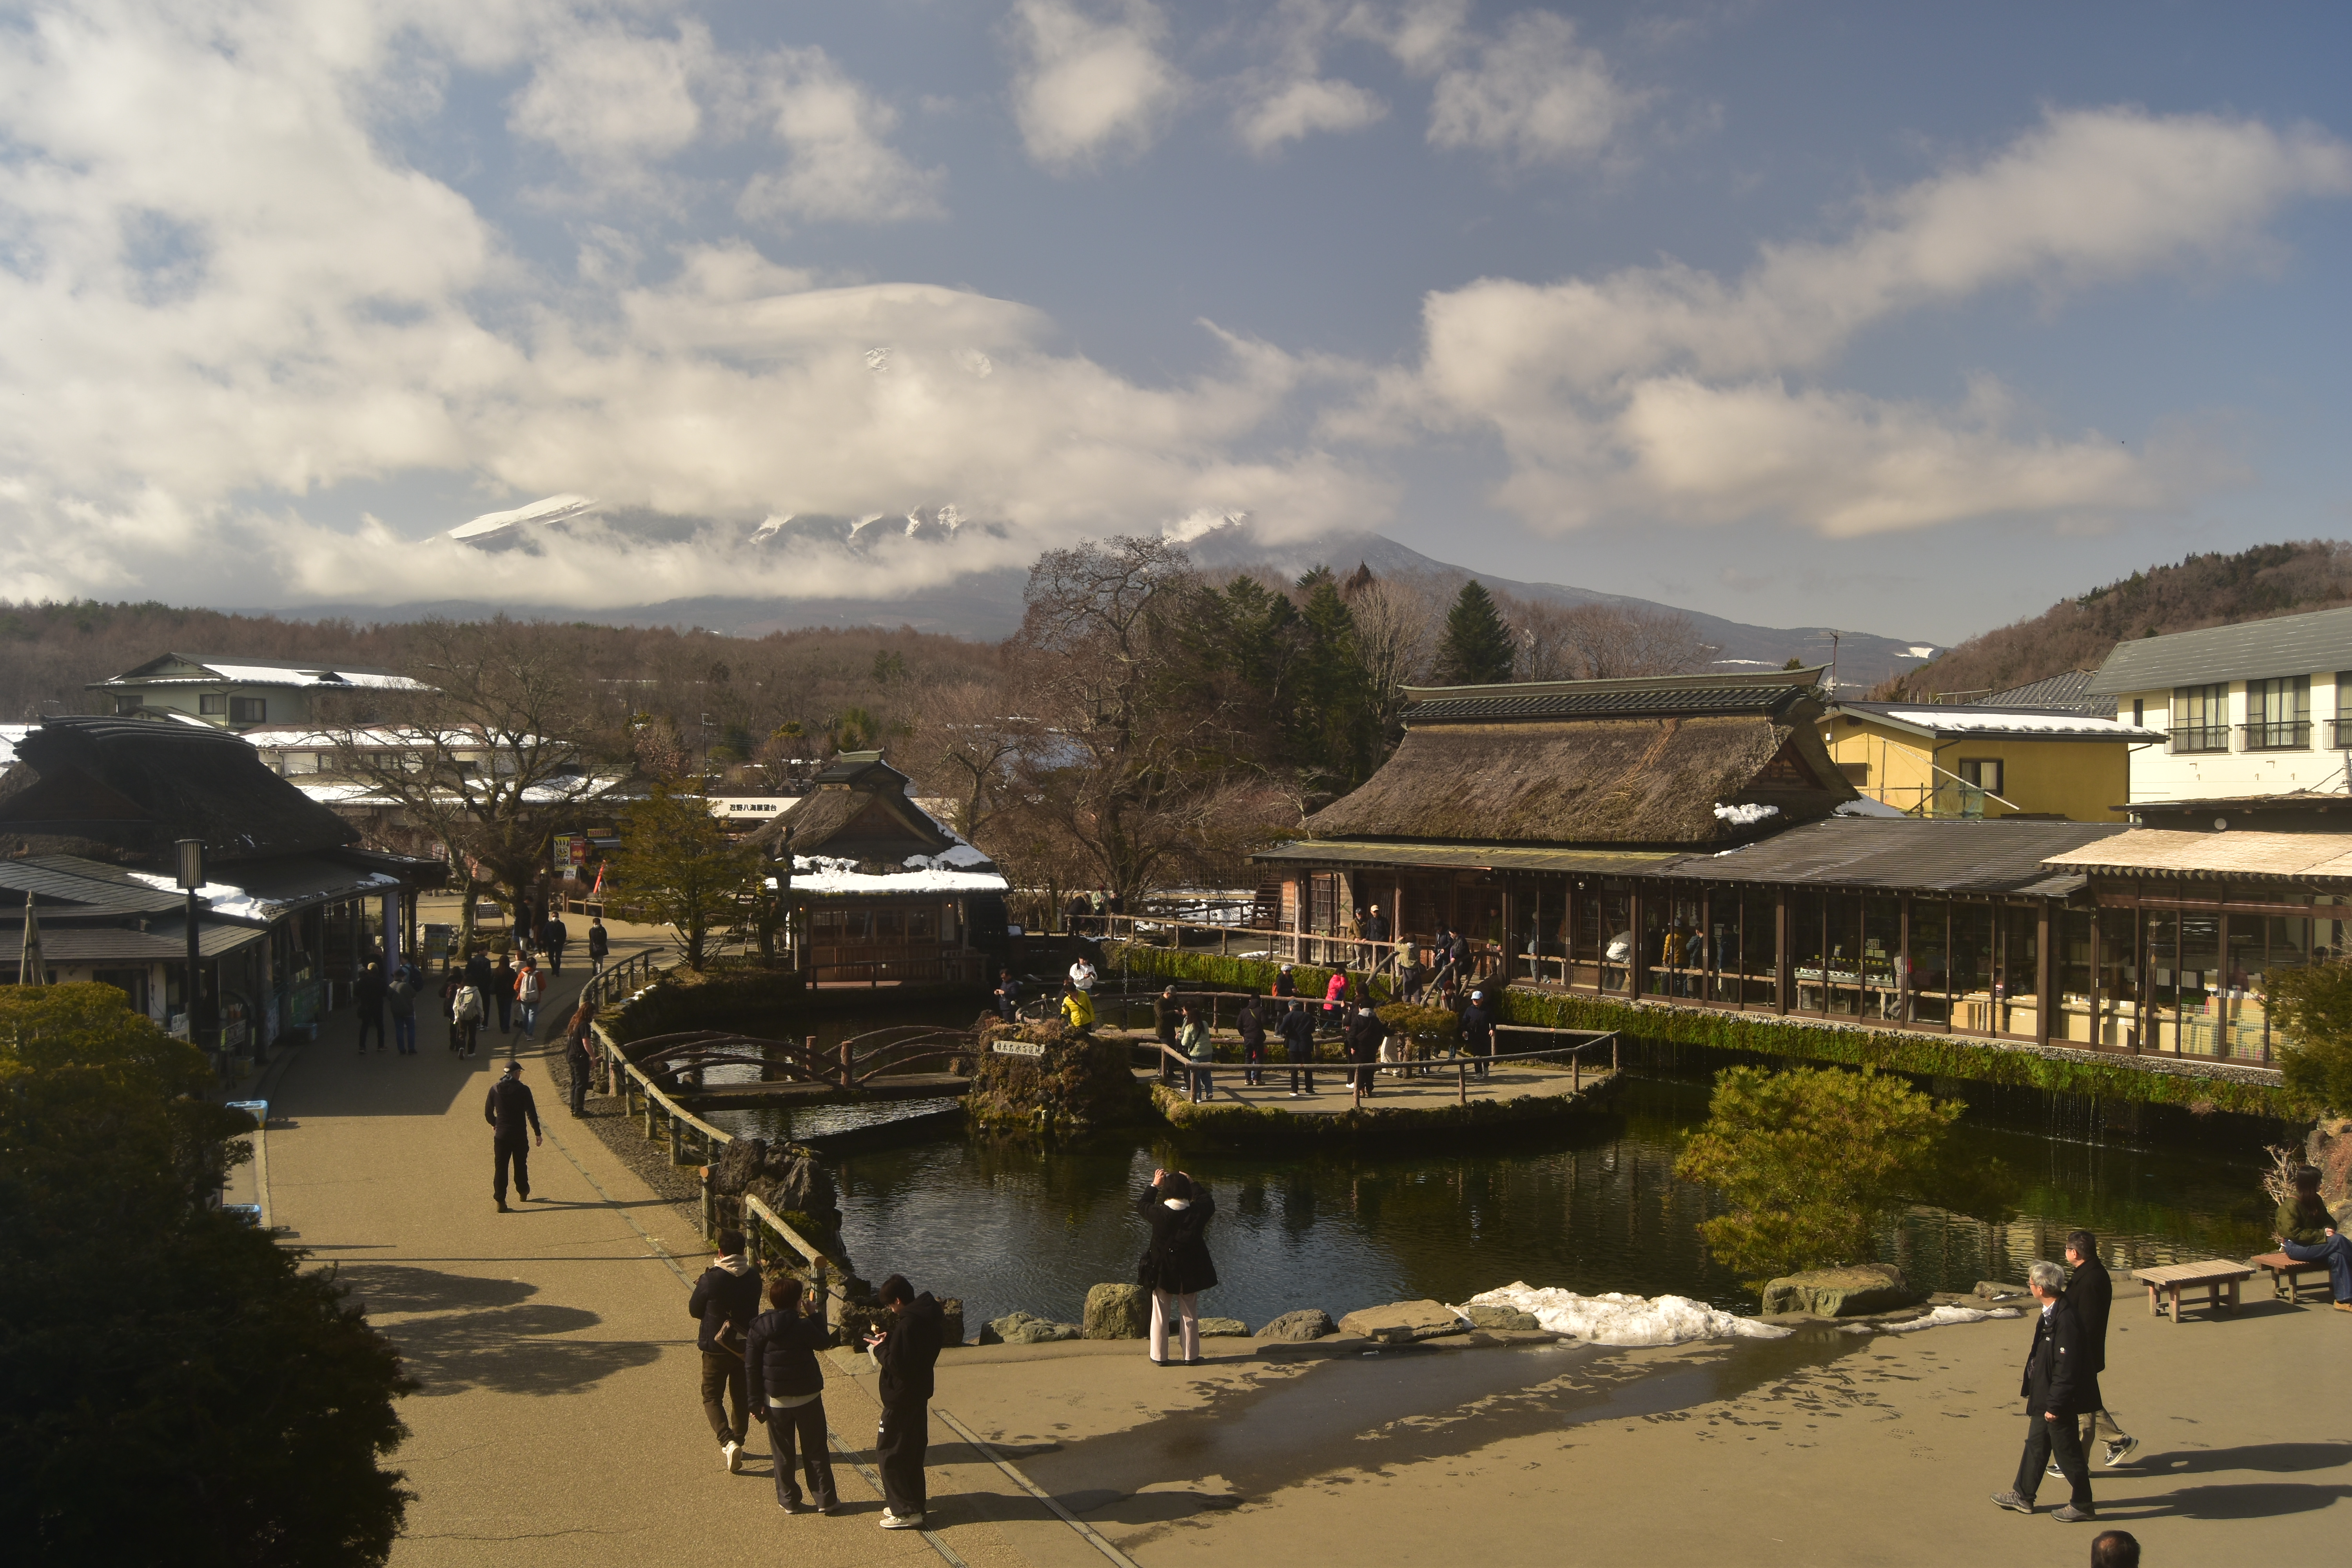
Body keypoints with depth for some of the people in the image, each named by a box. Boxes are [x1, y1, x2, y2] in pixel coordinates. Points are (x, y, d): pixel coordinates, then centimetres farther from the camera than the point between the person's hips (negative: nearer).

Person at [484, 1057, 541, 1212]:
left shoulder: (495, 1089, -2)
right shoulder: (523, 1090, -10)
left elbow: (488, 1113, 5)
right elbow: (532, 1113, -10)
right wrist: (537, 1133, -1)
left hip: (501, 1136, 1)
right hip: (519, 1136, -1)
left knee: (500, 1167, 5)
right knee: (521, 1165, 18)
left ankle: (500, 1201, -1)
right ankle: (523, 1193, 34)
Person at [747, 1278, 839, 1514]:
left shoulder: (758, 1329, -7)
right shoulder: (804, 1326, -15)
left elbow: (751, 1369, -5)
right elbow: (824, 1342, 3)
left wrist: (756, 1402, 1)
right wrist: (816, 1314, 9)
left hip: (776, 1401, 1)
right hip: (808, 1397, -1)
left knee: (782, 1454, 15)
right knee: (816, 1451, 10)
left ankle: (789, 1500, 19)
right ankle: (826, 1500, 13)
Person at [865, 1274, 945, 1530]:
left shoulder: (907, 1325, -27)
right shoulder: (927, 1315, 2)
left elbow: (897, 1365, -26)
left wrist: (879, 1349, -11)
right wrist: (890, 1340, 4)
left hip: (902, 1398, -10)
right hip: (919, 1392, 10)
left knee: (888, 1453, 2)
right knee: (913, 1449, 19)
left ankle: (906, 1511, 5)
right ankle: (913, 1503, 30)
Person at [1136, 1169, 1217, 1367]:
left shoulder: (1159, 1213, -20)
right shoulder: (1198, 1212, -17)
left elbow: (1142, 1205, 2)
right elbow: (1209, 1202, 7)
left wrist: (1155, 1185, 11)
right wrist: (1192, 1183, 14)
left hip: (1162, 1271, -1)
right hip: (1189, 1272, 1)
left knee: (1160, 1315, 12)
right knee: (1190, 1315, 15)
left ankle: (1159, 1356, 20)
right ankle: (1191, 1356, 24)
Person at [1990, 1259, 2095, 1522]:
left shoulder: (2066, 1321, -28)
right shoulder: (2049, 1315, 3)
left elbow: (2066, 1369, -26)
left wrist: (2055, 1405, -22)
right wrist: (2030, 1382, 20)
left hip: (2058, 1402, -10)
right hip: (2043, 1396, 10)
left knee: (2067, 1452, 6)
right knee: (2036, 1445, 19)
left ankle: (2082, 1505, 23)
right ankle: (2022, 1496, 31)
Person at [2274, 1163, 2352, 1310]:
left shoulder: (2315, 1200, 9)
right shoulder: (2292, 1205, -15)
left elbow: (2328, 1220, 18)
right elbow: (2293, 1233, -19)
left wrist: (2329, 1230, -7)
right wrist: (2322, 1234, -22)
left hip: (2313, 1243, 7)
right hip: (2296, 1247, -7)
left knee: (2337, 1256, -24)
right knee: (2339, 1241, -25)